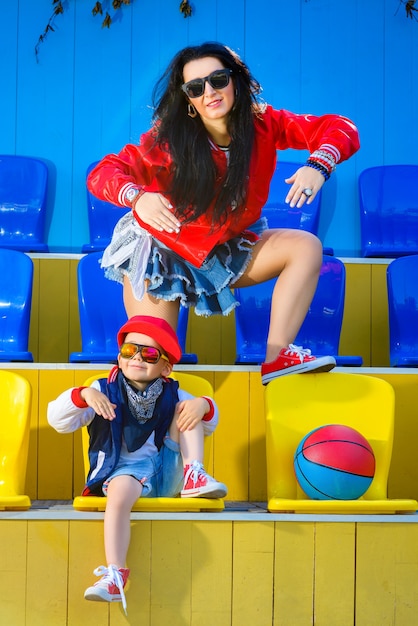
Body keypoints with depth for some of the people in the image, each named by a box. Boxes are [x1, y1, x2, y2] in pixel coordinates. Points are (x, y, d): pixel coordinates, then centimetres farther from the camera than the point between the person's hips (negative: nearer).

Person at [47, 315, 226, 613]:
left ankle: (194, 477, -16)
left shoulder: (172, 395, 9)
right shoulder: (105, 390, 2)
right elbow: (58, 420, -5)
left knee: (187, 407, -5)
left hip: (168, 472, 3)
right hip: (128, 471, -3)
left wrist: (203, 406, -12)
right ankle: (115, 573, -47)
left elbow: (208, 425, 13)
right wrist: (82, 395, -25)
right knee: (120, 491, -40)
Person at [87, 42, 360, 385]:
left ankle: (278, 357, -24)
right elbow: (102, 174, -26)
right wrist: (138, 197, -48)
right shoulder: (170, 138, -23)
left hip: (225, 251, 3)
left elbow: (341, 128, -20)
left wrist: (317, 166, -42)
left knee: (306, 247, -17)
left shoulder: (263, 125, -16)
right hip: (162, 251, -3)